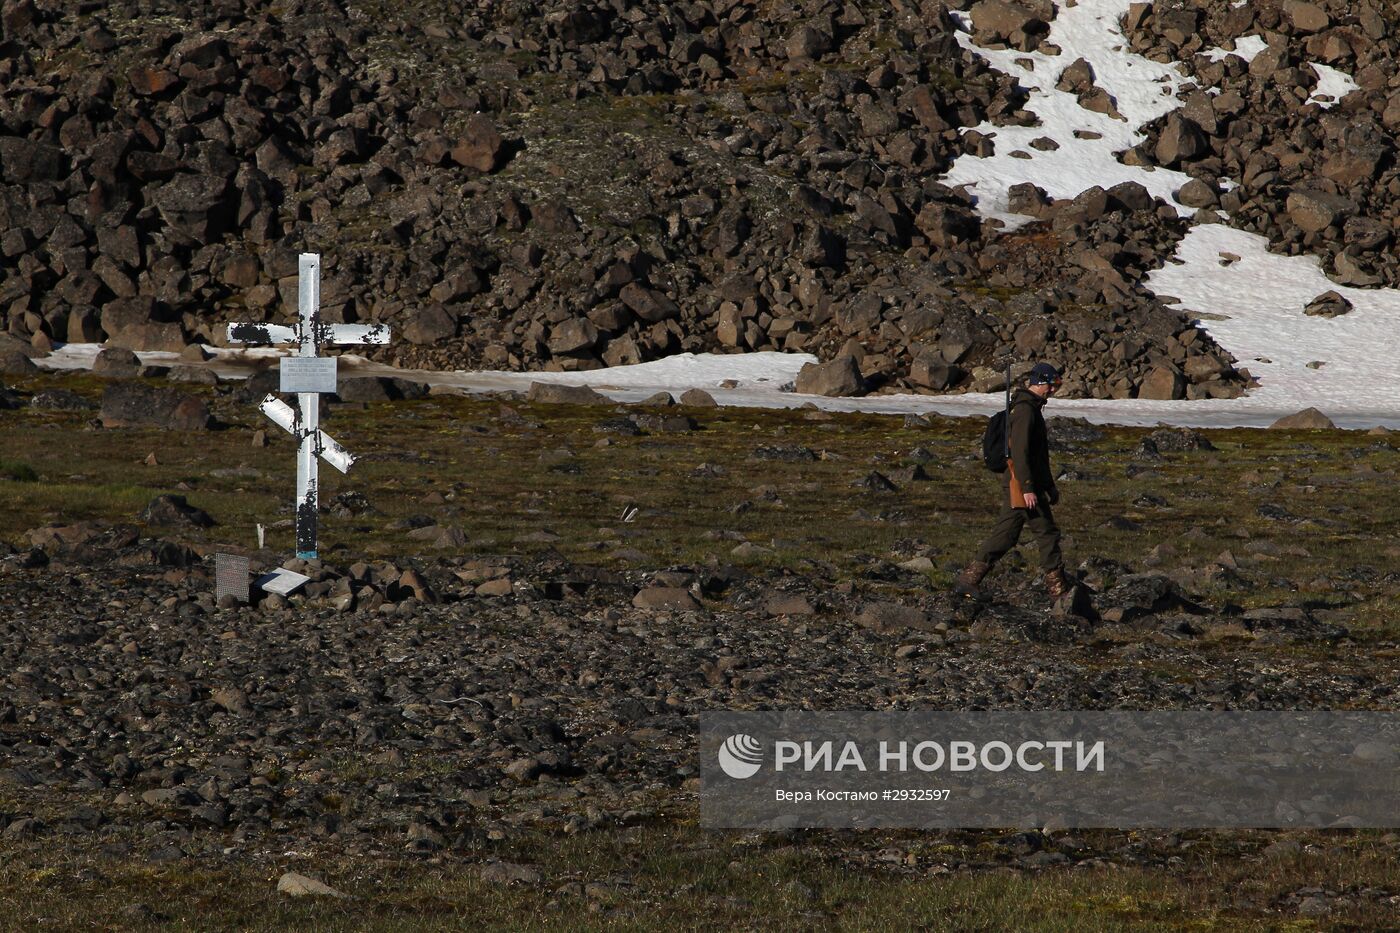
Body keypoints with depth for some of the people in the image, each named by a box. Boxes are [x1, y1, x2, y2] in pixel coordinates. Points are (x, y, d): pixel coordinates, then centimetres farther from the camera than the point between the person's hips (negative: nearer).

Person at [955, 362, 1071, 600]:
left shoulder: (1031, 408, 19)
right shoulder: (1025, 410, -15)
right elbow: (1020, 452, -23)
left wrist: (1050, 486, 29)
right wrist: (1027, 489, -26)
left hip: (1013, 485, 10)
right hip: (1023, 485, -10)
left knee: (1004, 535, 9)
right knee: (1047, 532, -2)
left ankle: (968, 580, 5)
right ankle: (1058, 589, 4)